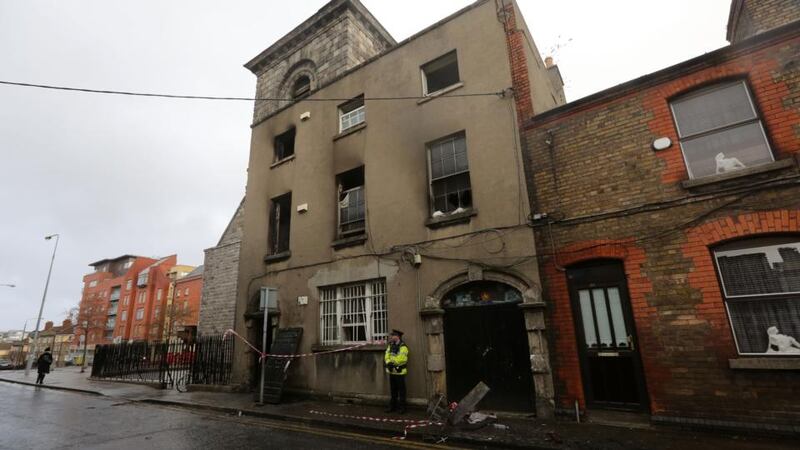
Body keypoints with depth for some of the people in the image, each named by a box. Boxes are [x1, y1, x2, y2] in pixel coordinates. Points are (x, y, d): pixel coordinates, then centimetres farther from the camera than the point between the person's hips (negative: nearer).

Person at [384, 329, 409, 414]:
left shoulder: (403, 347, -13)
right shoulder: (390, 346, 11)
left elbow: (402, 358, -23)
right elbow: (387, 356, 4)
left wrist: (392, 362, -18)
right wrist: (388, 363, -15)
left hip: (399, 371, -7)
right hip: (391, 371, 7)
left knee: (401, 390, 1)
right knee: (393, 390, 16)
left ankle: (401, 407, 12)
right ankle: (392, 406, 27)